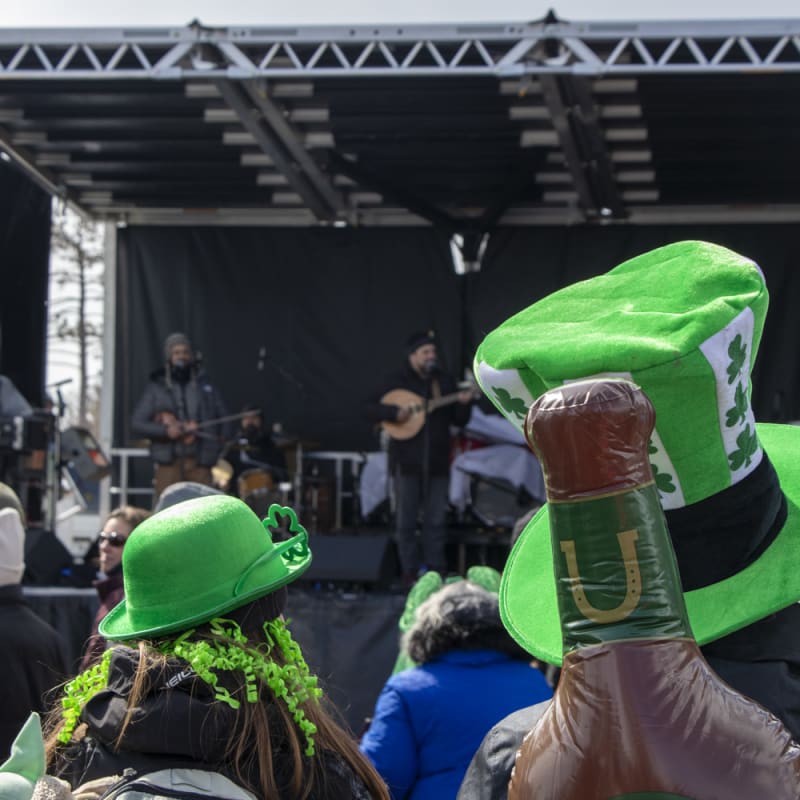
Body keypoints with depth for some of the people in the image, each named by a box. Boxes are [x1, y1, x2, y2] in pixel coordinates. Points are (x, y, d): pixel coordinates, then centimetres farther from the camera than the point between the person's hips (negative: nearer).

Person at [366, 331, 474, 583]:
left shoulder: (445, 382, 11)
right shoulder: (396, 381, 1)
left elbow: (459, 421, 10)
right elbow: (371, 409, -3)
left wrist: (464, 403, -11)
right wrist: (395, 413, -19)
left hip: (437, 461, 3)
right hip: (407, 460, -3)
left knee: (436, 520, 5)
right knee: (406, 520, 1)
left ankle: (436, 570, 12)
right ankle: (410, 572, 8)